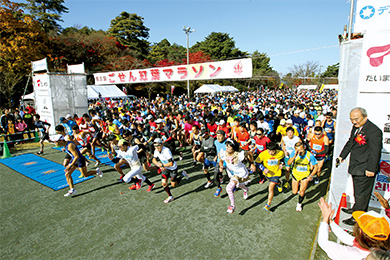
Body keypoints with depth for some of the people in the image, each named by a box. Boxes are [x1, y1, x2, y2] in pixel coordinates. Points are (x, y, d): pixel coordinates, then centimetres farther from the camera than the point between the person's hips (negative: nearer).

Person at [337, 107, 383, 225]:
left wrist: (371, 169, -20)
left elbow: (375, 152, -21)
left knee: (361, 193, 4)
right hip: (356, 167, 9)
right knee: (357, 192, 23)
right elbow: (350, 142, 20)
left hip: (365, 169, -8)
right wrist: (342, 155, 24)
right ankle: (356, 209, 40)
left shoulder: (374, 131, -21)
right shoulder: (356, 127, 7)